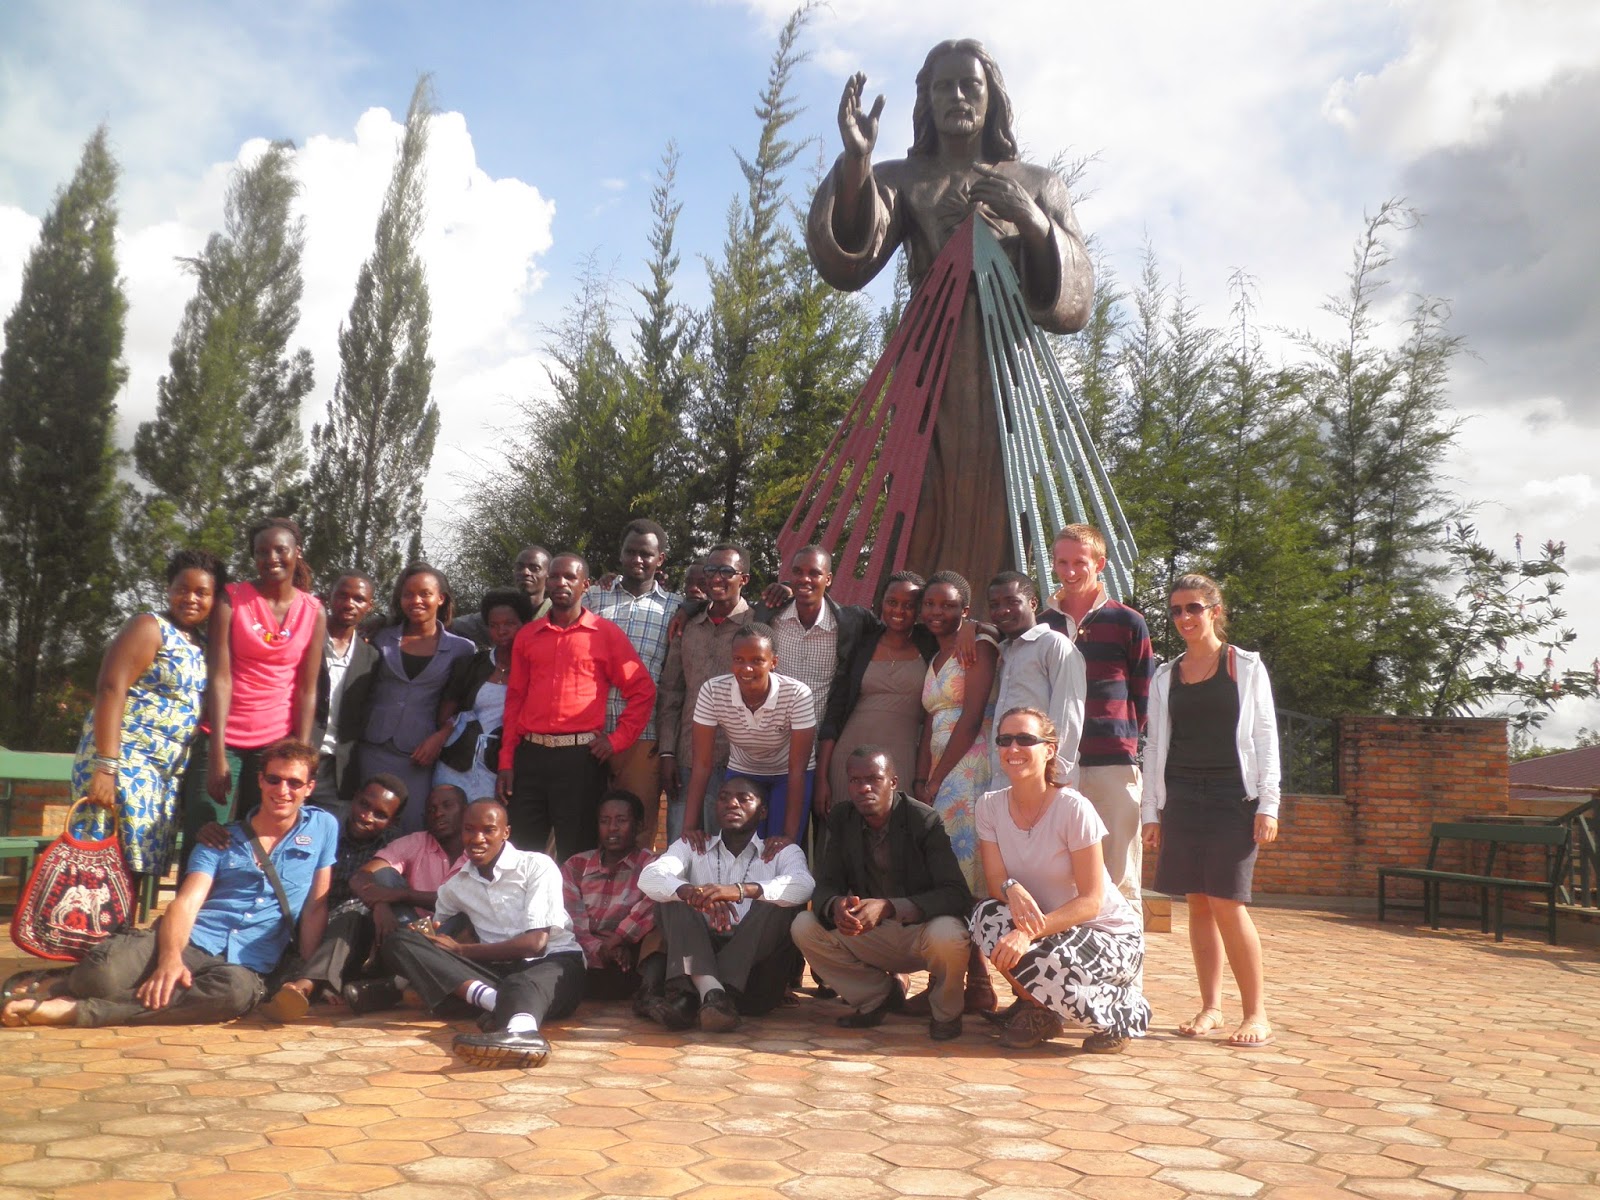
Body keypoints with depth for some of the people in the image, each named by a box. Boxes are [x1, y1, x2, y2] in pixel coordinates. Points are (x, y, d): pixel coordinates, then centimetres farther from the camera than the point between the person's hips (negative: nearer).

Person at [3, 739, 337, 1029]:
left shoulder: (323, 828, 9)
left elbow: (316, 908, 8)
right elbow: (186, 902, -1)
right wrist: (170, 958, -20)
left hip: (245, 965, -1)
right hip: (188, 942, 1)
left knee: (238, 990, -40)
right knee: (104, 970, -33)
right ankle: (59, 987, 4)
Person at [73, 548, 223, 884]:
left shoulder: (201, 647, 17)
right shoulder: (149, 627, -4)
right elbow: (110, 690, -14)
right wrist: (105, 766, -22)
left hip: (168, 772, 7)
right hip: (125, 759, -7)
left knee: (136, 866, 6)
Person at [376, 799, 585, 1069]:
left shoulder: (537, 866, -1)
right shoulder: (454, 887, 16)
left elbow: (535, 943, -9)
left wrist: (460, 950, -4)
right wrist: (428, 934, -1)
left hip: (554, 962, -4)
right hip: (496, 971, 5)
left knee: (522, 984, -40)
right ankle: (496, 1001, -34)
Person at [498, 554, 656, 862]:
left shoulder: (607, 633, 1)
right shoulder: (527, 635, 12)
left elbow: (642, 690, 2)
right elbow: (515, 698, 13)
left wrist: (617, 740, -4)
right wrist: (506, 761, 8)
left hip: (581, 757, -3)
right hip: (530, 755, 4)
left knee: (576, 855, 3)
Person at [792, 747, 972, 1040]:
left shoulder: (925, 821, -19)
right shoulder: (841, 819, -4)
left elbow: (957, 895, -26)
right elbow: (825, 885, -5)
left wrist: (889, 907, -39)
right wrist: (835, 906, -32)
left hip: (922, 930, -4)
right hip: (871, 935, 4)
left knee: (947, 934, -37)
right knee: (804, 927, -15)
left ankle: (945, 1012, -2)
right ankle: (880, 995, 6)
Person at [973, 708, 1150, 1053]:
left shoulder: (1073, 808, -20)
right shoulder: (990, 806, -5)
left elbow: (1091, 901, -20)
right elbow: (995, 879, -8)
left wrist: (1031, 931, -33)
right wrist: (1012, 889, -34)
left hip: (1110, 933, -4)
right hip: (1047, 930, 4)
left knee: (1038, 965, -32)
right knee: (987, 916, -25)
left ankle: (1123, 1011, 0)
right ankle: (1038, 1010, 1)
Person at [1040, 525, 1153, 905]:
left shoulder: (1127, 622, 5)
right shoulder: (1042, 624, 12)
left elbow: (1143, 697, 9)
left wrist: (1122, 739, 6)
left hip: (1113, 763, -2)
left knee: (1119, 877, 0)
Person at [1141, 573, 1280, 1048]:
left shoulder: (1246, 666, 3)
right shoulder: (1165, 676, 12)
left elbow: (1265, 737, 0)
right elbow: (1155, 745, 13)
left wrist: (1268, 805, -7)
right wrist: (1151, 811, 8)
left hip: (1233, 796, -4)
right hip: (1182, 797, 4)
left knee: (1227, 902, -9)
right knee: (1198, 903, 5)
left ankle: (1256, 1014, 2)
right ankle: (1210, 1007, 14)